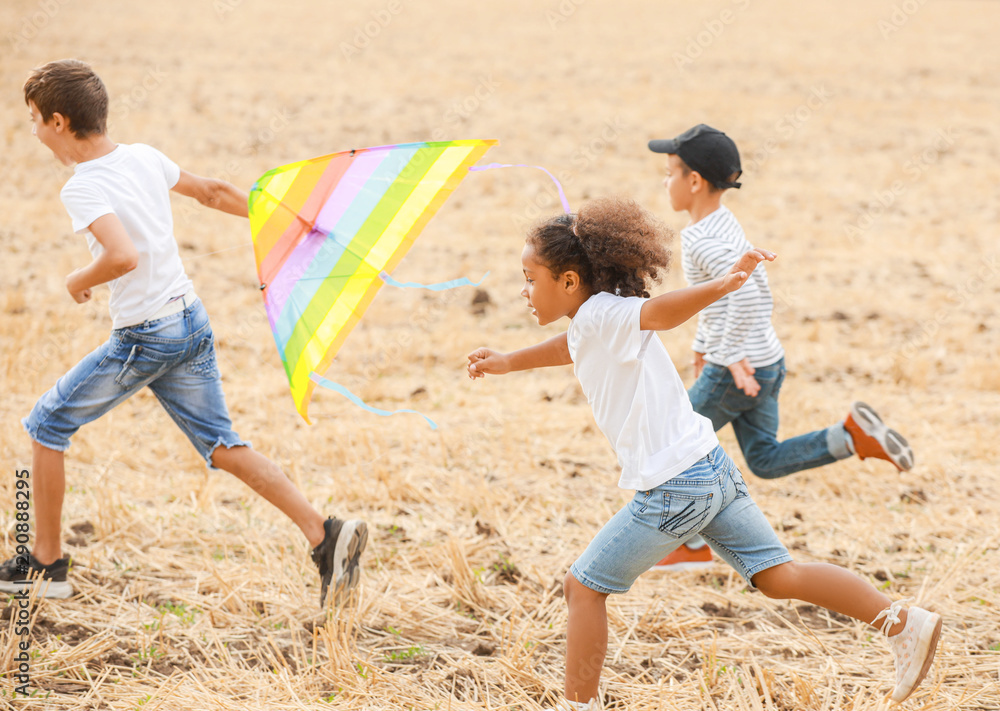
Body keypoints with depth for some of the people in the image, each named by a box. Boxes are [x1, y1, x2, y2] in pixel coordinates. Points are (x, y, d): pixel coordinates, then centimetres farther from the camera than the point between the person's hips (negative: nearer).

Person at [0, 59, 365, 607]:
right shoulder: (144, 157, 5)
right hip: (193, 322, 7)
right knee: (221, 445, 11)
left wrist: (79, 281, -12)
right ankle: (325, 533, -3)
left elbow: (123, 256, -33)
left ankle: (46, 563, 16)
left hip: (143, 338, -7)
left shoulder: (82, 188, -18)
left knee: (47, 424, 9)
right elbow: (212, 192, 17)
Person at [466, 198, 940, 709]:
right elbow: (571, 347, 38)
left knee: (583, 587, 4)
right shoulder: (590, 324, 14)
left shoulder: (601, 313, -13)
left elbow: (662, 310, -31)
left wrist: (720, 287, -48)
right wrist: (508, 363, 43)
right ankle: (903, 622, 7)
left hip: (672, 489, -9)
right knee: (777, 576, 10)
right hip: (712, 469, 9)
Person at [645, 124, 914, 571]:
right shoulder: (724, 224, 9)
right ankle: (854, 434, 1)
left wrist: (733, 356, -28)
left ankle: (694, 547, 18)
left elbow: (745, 293, -36)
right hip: (768, 362, 9)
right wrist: (704, 347, 25)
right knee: (765, 461, 15)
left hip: (734, 371, -9)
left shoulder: (701, 240, -21)